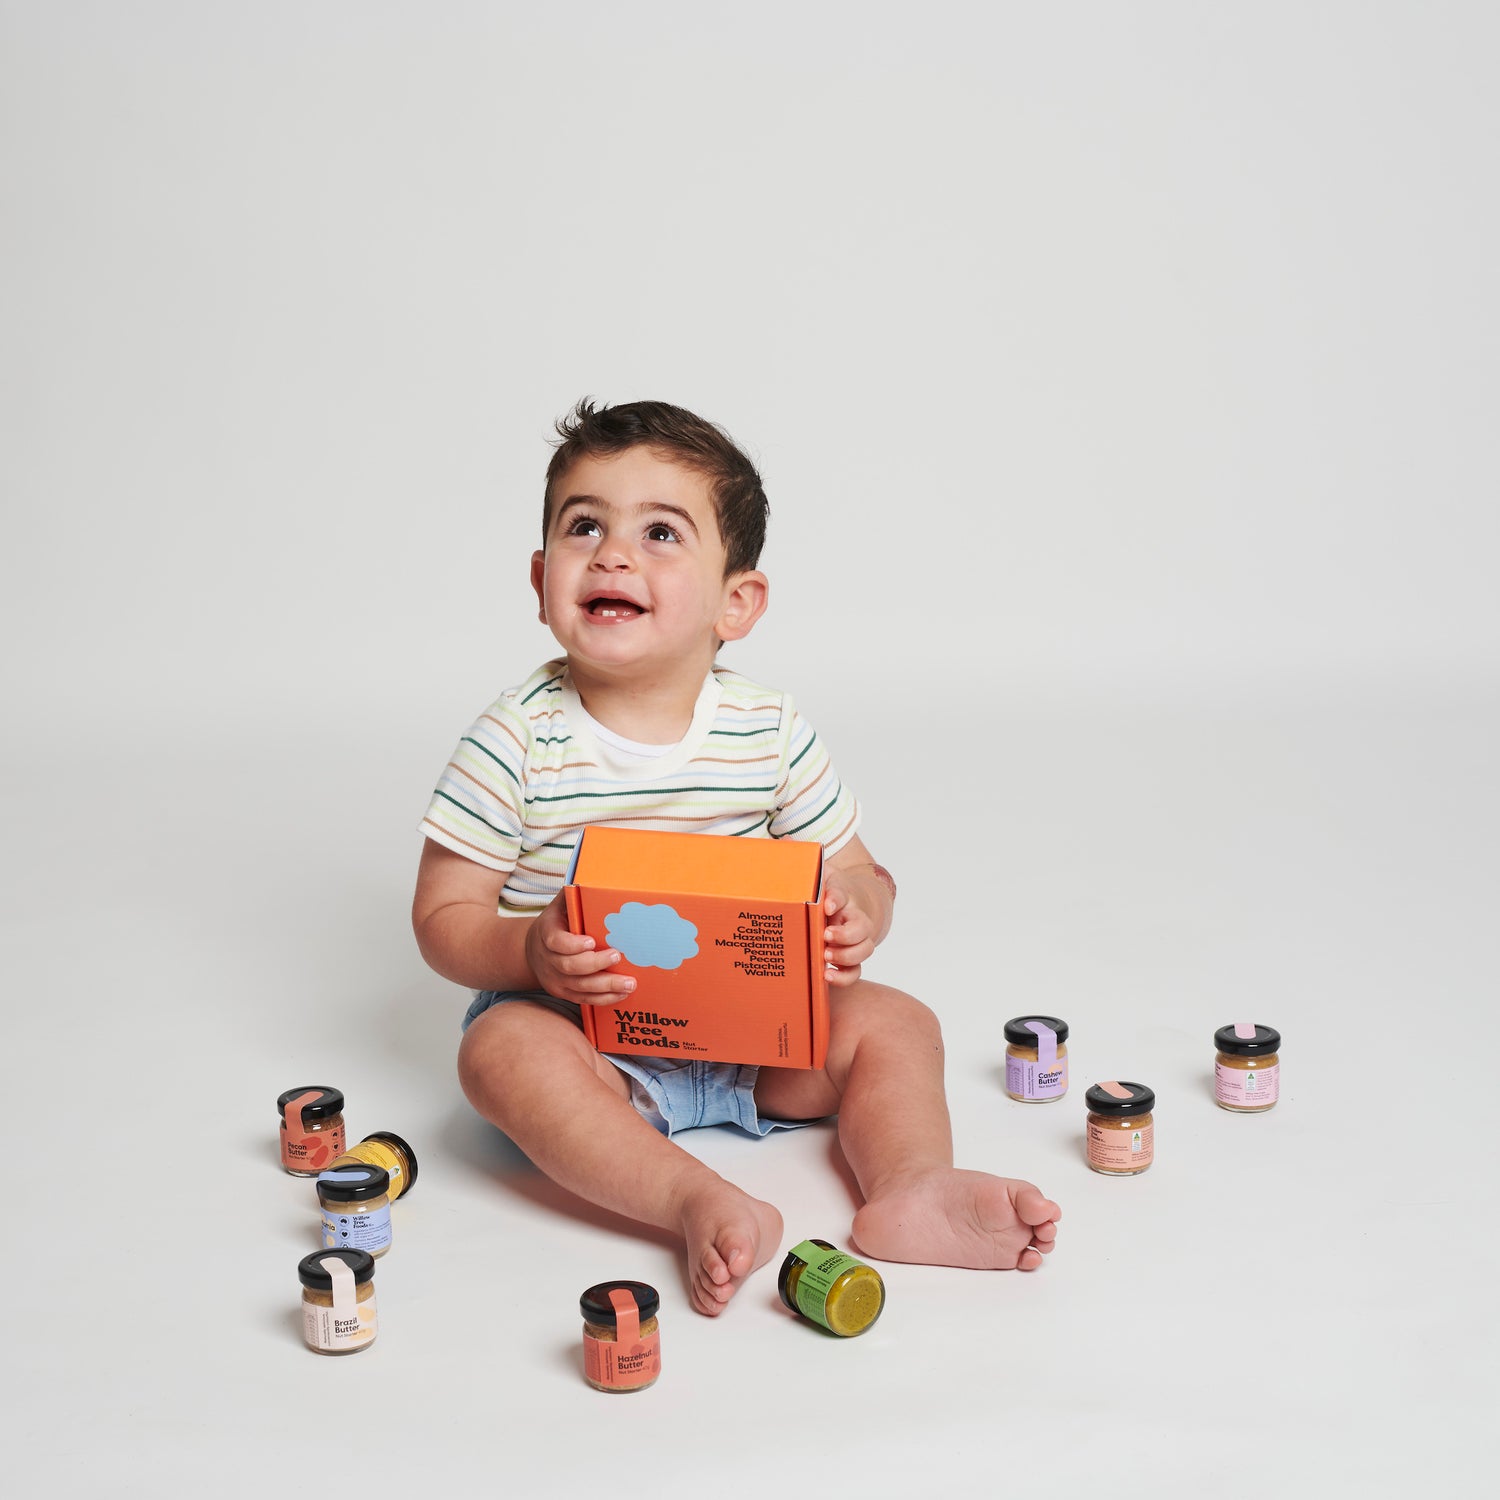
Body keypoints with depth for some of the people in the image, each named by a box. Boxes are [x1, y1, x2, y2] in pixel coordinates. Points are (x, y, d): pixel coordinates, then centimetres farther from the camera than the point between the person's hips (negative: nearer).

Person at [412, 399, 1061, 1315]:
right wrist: (531, 955, -27)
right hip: (579, 1029, -3)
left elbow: (855, 872, 4)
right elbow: (444, 915, -7)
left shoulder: (771, 734, -5)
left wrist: (854, 921, -20)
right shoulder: (517, 743, -11)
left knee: (895, 1022, -12)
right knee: (502, 1049, -33)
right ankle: (704, 1205, -43)